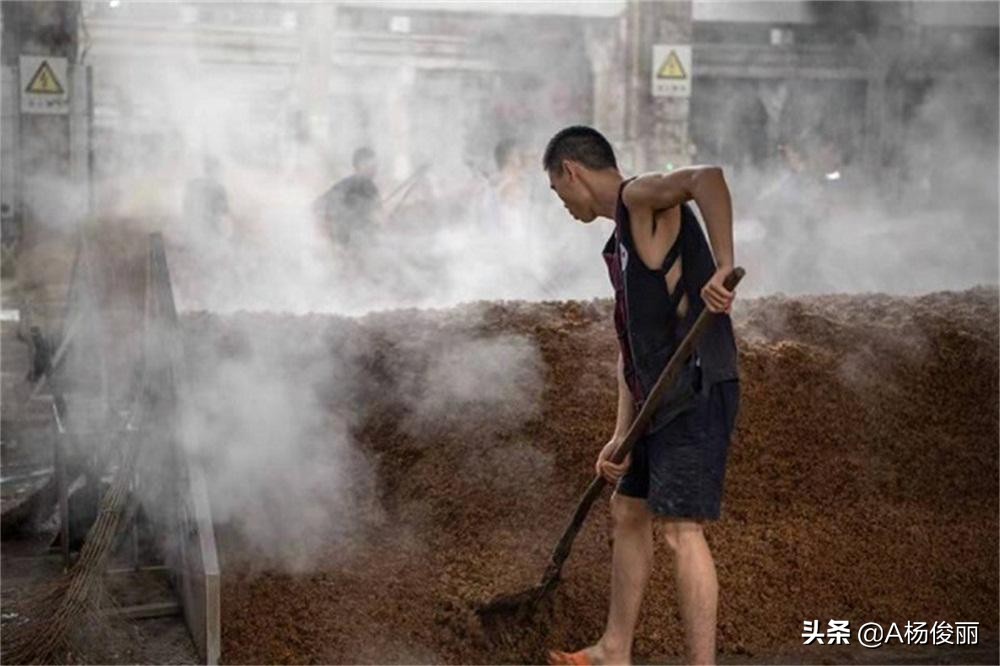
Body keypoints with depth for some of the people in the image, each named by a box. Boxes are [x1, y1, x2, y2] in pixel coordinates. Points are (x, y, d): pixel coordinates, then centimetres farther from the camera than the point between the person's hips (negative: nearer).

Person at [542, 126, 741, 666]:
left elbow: (707, 177, -30)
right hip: (661, 400, 11)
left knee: (681, 530, -11)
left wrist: (722, 268, -37)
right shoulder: (620, 241, 21)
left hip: (697, 393, -11)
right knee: (628, 511, 20)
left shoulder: (642, 198, -8)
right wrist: (621, 435, 14)